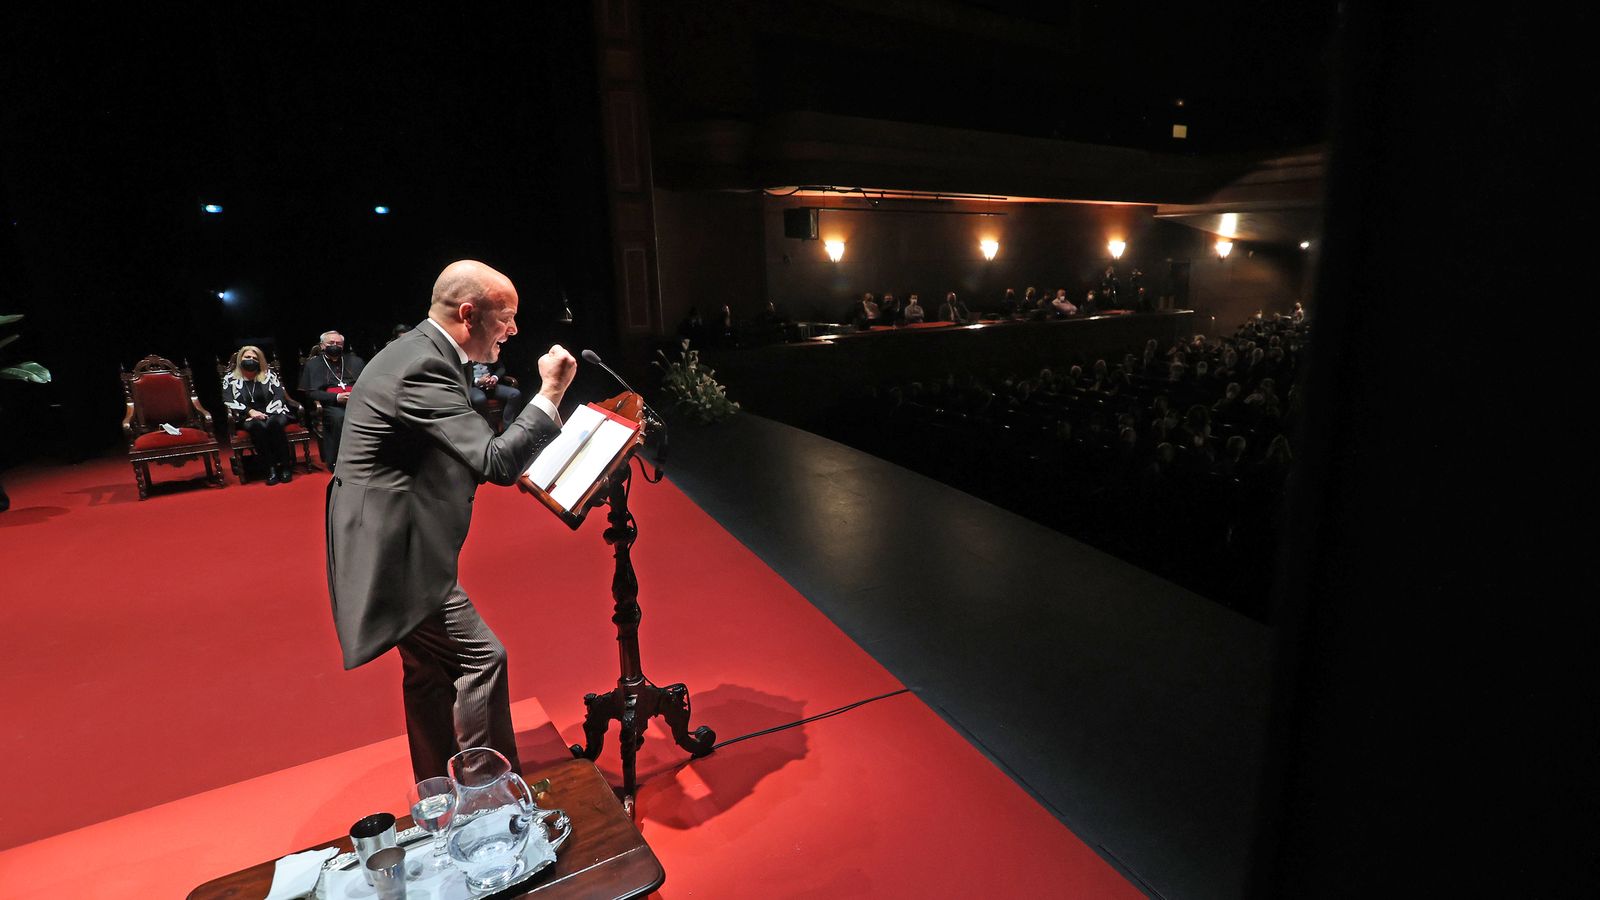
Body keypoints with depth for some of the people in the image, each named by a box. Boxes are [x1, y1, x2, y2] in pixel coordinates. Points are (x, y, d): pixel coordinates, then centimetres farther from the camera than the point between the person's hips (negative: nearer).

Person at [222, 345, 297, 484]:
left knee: (275, 423, -36)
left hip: (271, 413, 0)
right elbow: (229, 402, -1)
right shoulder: (230, 379, 10)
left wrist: (266, 413, -13)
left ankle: (286, 466, -29)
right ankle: (271, 468, -34)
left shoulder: (269, 374, 11)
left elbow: (279, 395, 1)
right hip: (246, 417, 0)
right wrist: (250, 411, -17)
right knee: (257, 426, -36)